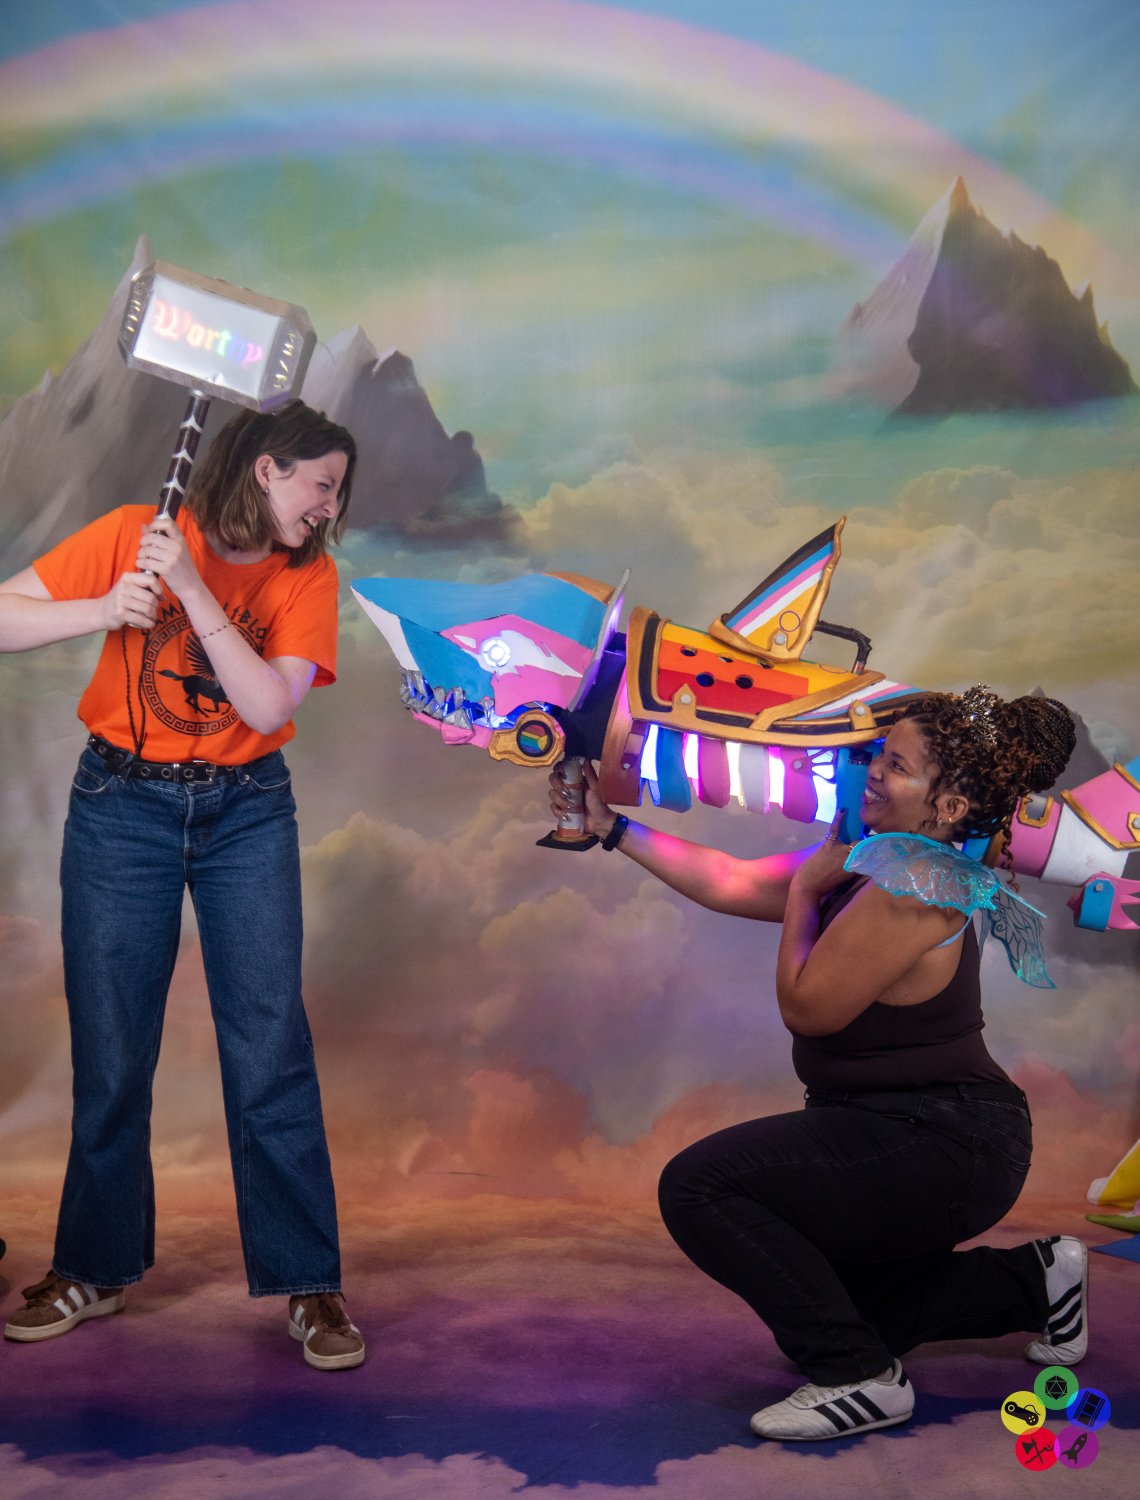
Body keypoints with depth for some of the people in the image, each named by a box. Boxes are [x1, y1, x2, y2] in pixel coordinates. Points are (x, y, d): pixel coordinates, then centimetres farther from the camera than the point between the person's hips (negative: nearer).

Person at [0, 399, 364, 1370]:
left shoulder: (307, 577, -1)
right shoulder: (133, 534, -5)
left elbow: (270, 705, -15)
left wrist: (192, 588, -20)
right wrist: (104, 609, -25)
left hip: (248, 813, 1)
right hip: (122, 807, -1)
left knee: (271, 1048, -4)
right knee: (111, 1053, 4)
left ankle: (308, 1285, 5)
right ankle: (96, 1271, 21)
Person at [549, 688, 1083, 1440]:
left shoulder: (911, 885, -23)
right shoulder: (870, 860, 7)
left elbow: (805, 1006, -21)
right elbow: (730, 881, 10)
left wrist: (806, 886, -9)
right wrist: (610, 827, 9)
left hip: (945, 1146, -10)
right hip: (915, 1131, 10)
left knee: (699, 1185, -19)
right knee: (824, 1301, 22)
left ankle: (861, 1377, -10)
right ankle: (1032, 1280, 29)